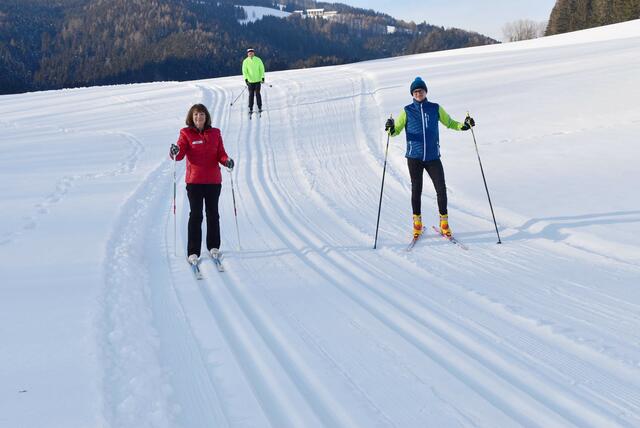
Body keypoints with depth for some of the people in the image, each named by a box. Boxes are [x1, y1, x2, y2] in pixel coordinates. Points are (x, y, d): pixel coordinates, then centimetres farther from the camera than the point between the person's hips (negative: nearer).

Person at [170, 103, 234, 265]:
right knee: (195, 216, -1)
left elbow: (221, 154, 6)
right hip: (194, 180, -3)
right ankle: (193, 252, 4)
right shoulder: (186, 134, -2)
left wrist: (227, 160, -15)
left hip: (214, 180, 3)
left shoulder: (215, 133, 6)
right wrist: (175, 152, -36)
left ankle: (213, 247, 26)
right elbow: (180, 153, -13)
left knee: (213, 214, 12)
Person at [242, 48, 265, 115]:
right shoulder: (245, 61, -3)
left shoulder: (258, 60, -2)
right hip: (250, 81, 0)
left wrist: (263, 78, -7)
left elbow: (262, 69, 1)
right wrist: (246, 79, -18)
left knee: (257, 94, -1)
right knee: (251, 95, 1)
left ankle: (259, 107, 10)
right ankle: (250, 109, 8)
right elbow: (244, 71, -6)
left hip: (258, 80, 0)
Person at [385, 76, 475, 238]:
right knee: (416, 190, 4)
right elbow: (397, 129, 2)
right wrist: (391, 129, -21)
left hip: (433, 157, 1)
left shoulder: (435, 108, 7)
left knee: (441, 189, -4)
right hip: (414, 157, -1)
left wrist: (463, 125, -2)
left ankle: (444, 222, 9)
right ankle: (417, 222, 16)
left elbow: (449, 123, 16)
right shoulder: (407, 111, 4)